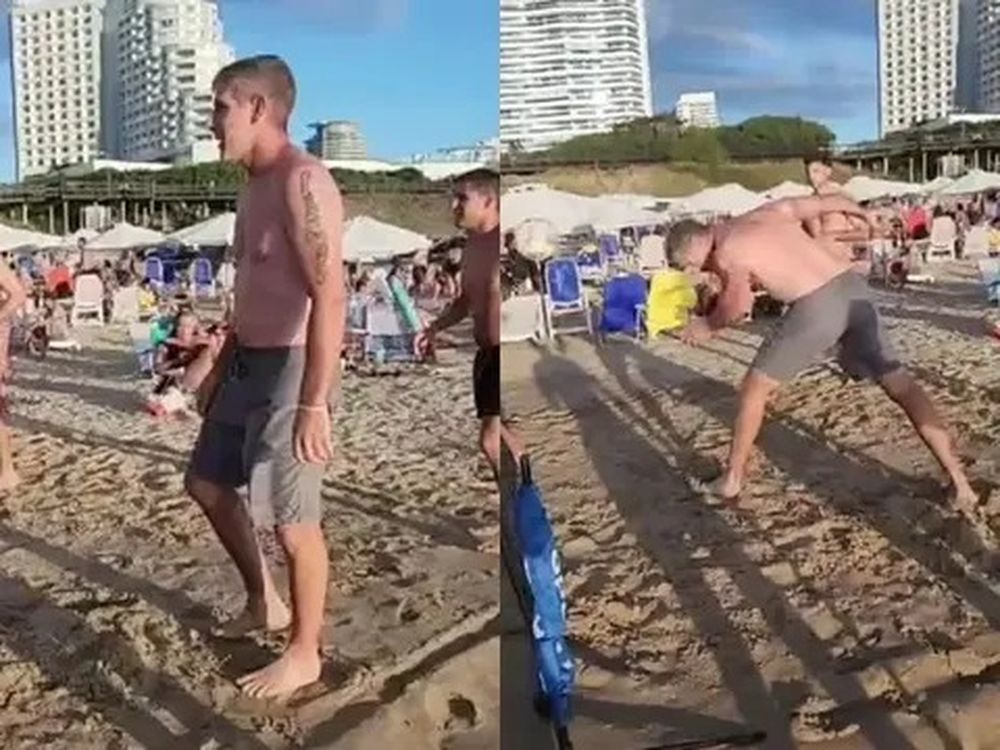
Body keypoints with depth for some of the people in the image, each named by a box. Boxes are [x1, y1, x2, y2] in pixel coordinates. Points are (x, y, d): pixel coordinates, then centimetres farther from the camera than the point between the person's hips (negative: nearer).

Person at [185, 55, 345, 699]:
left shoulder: (302, 181, -19)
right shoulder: (256, 186, 13)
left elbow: (329, 297, -27)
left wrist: (314, 404, -32)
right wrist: (221, 368, 26)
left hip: (292, 370, -10)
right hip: (250, 364, 10)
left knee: (292, 518, 0)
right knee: (208, 483, 20)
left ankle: (304, 655, 17)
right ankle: (265, 604, 37)